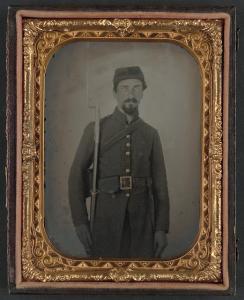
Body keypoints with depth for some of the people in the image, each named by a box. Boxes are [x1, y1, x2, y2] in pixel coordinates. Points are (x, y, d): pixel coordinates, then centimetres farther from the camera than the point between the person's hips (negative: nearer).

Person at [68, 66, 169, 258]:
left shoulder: (151, 134, 9)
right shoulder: (96, 129, 2)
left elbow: (160, 185, 6)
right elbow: (77, 177, 0)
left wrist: (162, 228, -2)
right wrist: (80, 221, -8)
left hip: (142, 219, 2)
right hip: (106, 219, -2)